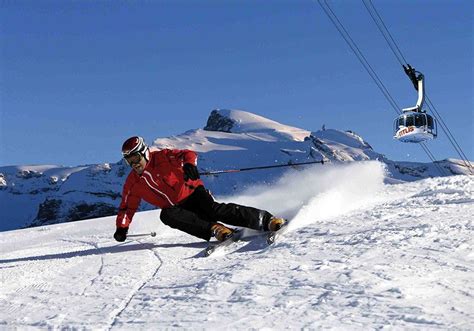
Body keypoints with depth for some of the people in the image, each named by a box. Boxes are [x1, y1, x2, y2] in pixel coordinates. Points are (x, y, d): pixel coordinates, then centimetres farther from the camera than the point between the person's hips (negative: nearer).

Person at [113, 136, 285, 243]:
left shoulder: (162, 157, -6)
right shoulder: (132, 183, 7)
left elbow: (188, 154, -13)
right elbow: (127, 207, 16)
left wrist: (190, 165, -35)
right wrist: (122, 227, 3)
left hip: (191, 193, -4)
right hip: (176, 208, 4)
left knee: (213, 210, -30)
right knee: (166, 215, -30)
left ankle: (267, 220, -27)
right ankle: (214, 229, -34)